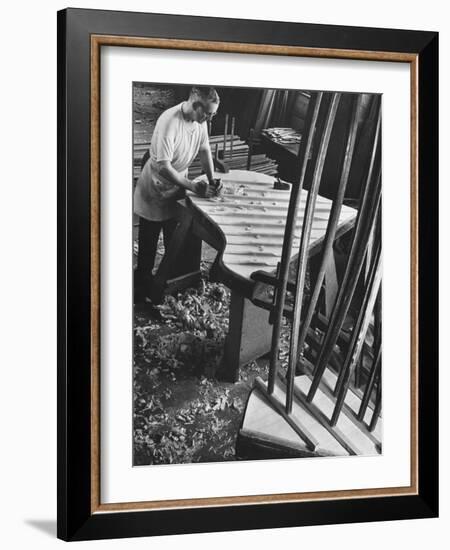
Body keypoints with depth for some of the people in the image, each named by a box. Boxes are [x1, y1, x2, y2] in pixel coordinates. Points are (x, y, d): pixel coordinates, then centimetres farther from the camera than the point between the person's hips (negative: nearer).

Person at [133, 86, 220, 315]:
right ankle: (143, 291, 22)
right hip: (155, 191, -7)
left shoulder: (200, 120, -8)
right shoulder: (169, 122, -31)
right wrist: (194, 187, -29)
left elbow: (204, 149, 7)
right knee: (148, 246, 8)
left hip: (177, 189, 7)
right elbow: (163, 167, -31)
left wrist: (212, 180, -3)